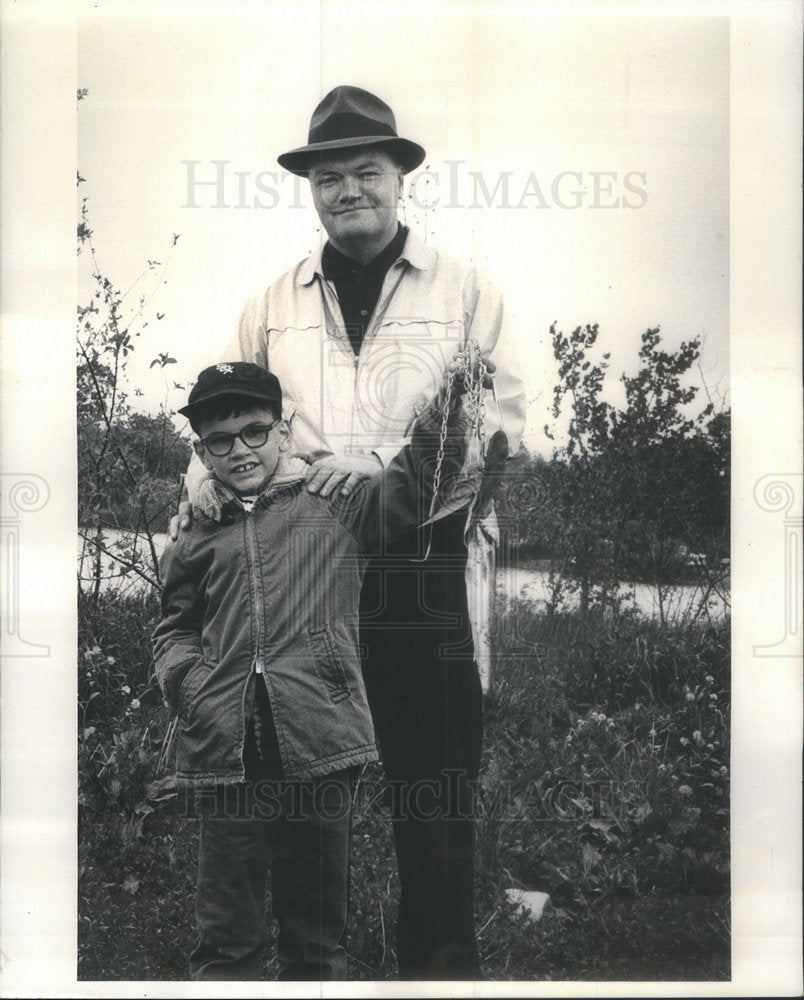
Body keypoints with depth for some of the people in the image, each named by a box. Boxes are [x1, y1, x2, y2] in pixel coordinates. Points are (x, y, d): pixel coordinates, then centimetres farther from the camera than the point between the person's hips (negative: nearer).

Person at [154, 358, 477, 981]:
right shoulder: (196, 543, 16)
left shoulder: (334, 511, 10)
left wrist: (447, 402, -10)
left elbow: (416, 480, 2)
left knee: (318, 935, 10)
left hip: (319, 746, -1)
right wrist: (185, 678, 6)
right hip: (226, 753, 1)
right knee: (226, 935, 5)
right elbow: (175, 629, 26)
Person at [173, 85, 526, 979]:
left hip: (429, 571, -2)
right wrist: (201, 499, 0)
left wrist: (385, 463, -15)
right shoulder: (272, 304, 14)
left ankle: (439, 956, 15)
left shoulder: (464, 293, 7)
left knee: (435, 775, 2)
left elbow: (499, 420, -3)